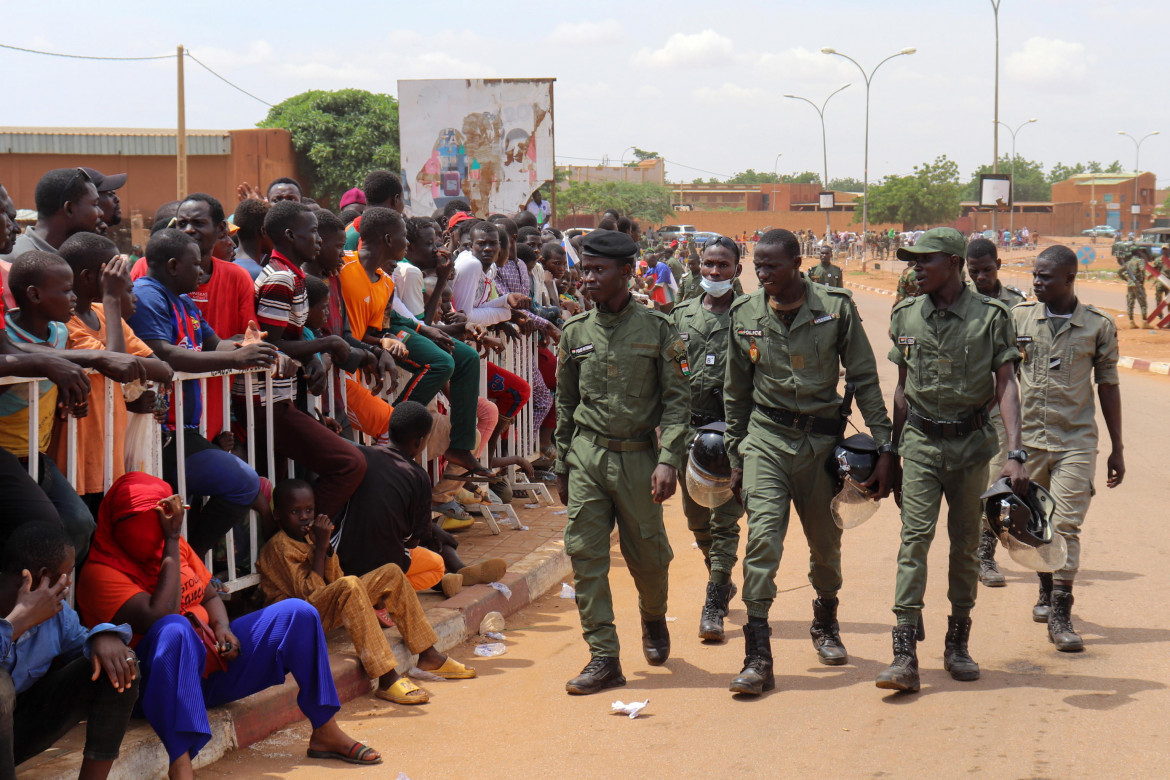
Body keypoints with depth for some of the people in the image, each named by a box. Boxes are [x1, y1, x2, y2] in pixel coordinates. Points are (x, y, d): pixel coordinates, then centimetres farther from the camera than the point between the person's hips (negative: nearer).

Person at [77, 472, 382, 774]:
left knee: (297, 613, -1)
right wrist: (172, 541, -21)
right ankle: (180, 766, -50)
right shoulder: (100, 573, -13)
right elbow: (160, 617, -26)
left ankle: (325, 732, 1)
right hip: (160, 683, -8)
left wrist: (222, 628, -4)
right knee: (174, 629, -41)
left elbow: (210, 596, 19)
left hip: (212, 663, 8)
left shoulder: (175, 545, 10)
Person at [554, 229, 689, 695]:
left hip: (638, 455, -2)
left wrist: (668, 461, -14)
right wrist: (562, 467, 14)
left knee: (648, 556, 6)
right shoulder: (575, 332, 6)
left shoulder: (657, 328, -3)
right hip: (586, 454, 2)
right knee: (585, 555, -4)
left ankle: (653, 618, 39)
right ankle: (603, 658, 2)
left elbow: (677, 399, -3)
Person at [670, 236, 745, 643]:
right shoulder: (682, 315, 10)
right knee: (697, 518, 14)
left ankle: (714, 605, -4)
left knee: (724, 520, -6)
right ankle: (723, 584, 35)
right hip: (689, 427, 4)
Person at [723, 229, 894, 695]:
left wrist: (884, 446, -5)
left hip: (822, 438, 0)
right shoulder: (745, 316, 0)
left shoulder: (836, 308, -6)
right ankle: (758, 658, -15)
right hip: (766, 438, 0)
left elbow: (864, 380, -1)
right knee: (763, 537, -15)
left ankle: (825, 625, 42)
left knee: (826, 543, 13)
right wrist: (735, 456, 13)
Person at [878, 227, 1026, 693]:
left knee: (966, 544, 9)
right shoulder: (905, 316, 4)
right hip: (921, 443, 1)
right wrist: (892, 450, 16)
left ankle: (957, 645, 24)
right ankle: (905, 654, -15)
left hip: (972, 443, -1)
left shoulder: (991, 316, -5)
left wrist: (1015, 454, -17)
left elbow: (1006, 386, -8)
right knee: (915, 537, -11)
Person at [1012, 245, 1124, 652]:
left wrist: (1116, 448, 7)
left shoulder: (1099, 325, -2)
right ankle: (1047, 591, 34)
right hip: (1028, 439, 2)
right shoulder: (1019, 317, 2)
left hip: (1076, 441, -2)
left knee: (1066, 526, -9)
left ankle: (1060, 615, -7)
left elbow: (1107, 386, 5)